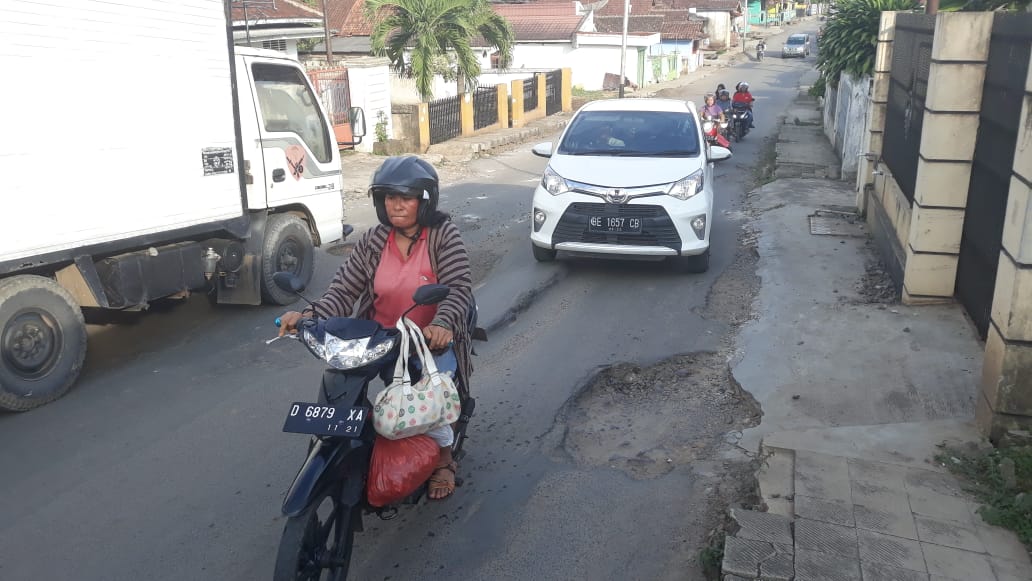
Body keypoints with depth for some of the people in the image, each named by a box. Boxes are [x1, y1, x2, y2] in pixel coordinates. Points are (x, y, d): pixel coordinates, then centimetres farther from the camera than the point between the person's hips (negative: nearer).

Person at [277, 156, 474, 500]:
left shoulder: (443, 235, -7)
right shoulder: (374, 241, 4)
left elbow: (459, 289, -18)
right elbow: (344, 290, -3)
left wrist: (441, 324, -38)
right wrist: (311, 315, -23)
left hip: (433, 339, -3)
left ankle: (444, 458, 3)